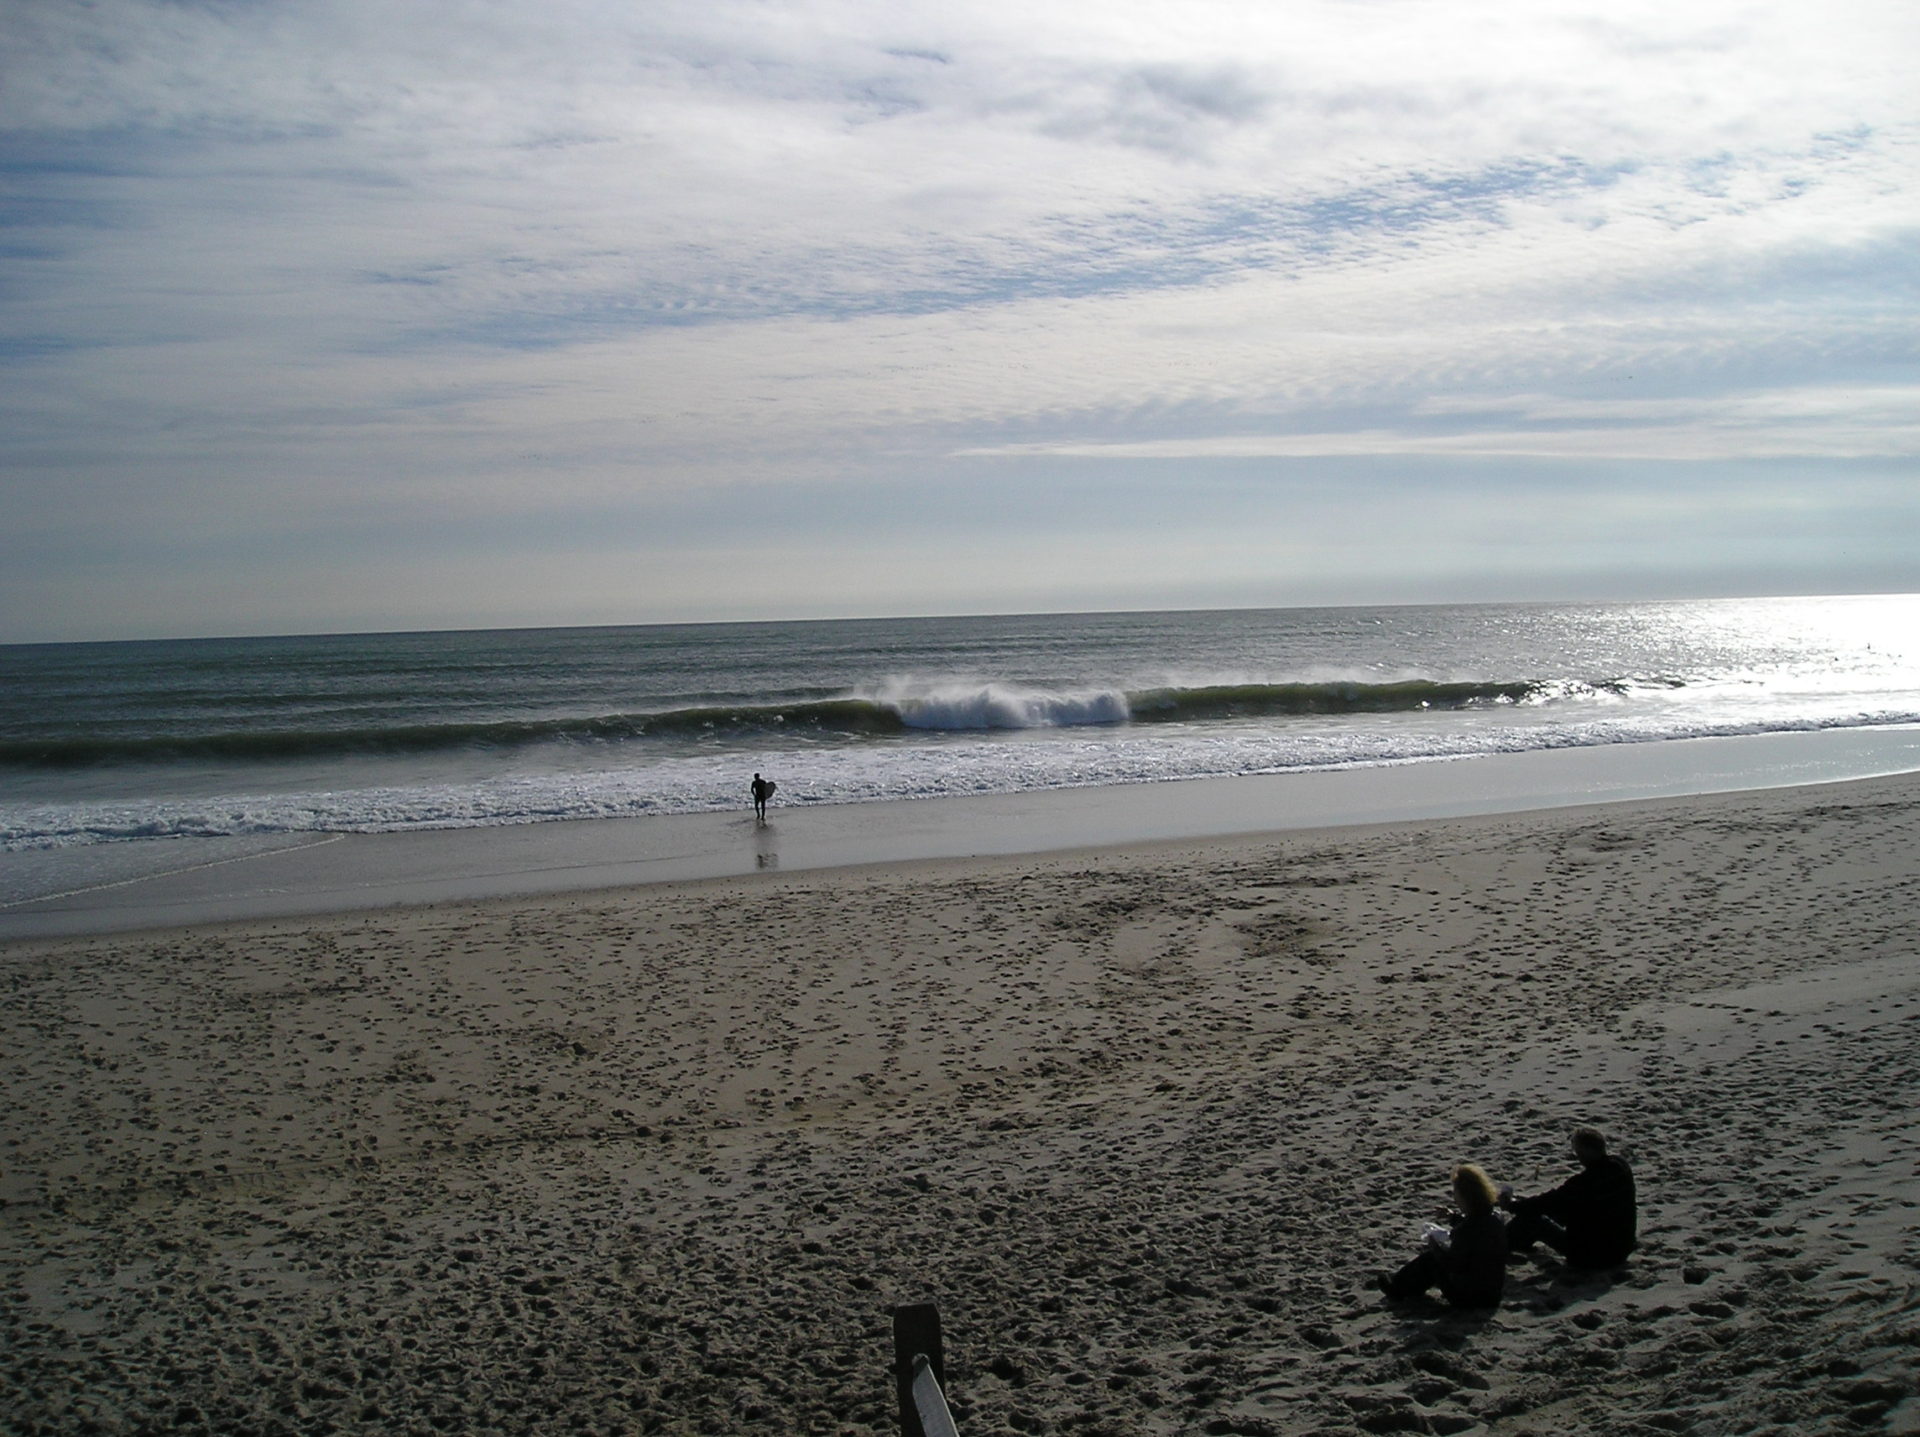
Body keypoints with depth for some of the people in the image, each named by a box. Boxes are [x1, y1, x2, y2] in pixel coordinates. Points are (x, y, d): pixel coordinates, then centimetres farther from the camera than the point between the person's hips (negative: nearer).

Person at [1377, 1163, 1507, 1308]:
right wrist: (1454, 1218, 13)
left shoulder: (1466, 1231, -28)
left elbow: (1452, 1265, -19)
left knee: (1430, 1259, 10)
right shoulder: (1495, 1219, -3)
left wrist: (1435, 1244, -4)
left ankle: (1398, 1289, 31)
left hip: (1469, 1298, -8)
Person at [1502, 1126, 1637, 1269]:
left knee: (1532, 1217, 5)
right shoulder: (1621, 1166, -6)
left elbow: (1548, 1201, -16)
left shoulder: (1584, 1181, -28)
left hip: (1590, 1256, -7)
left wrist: (1513, 1204, 0)